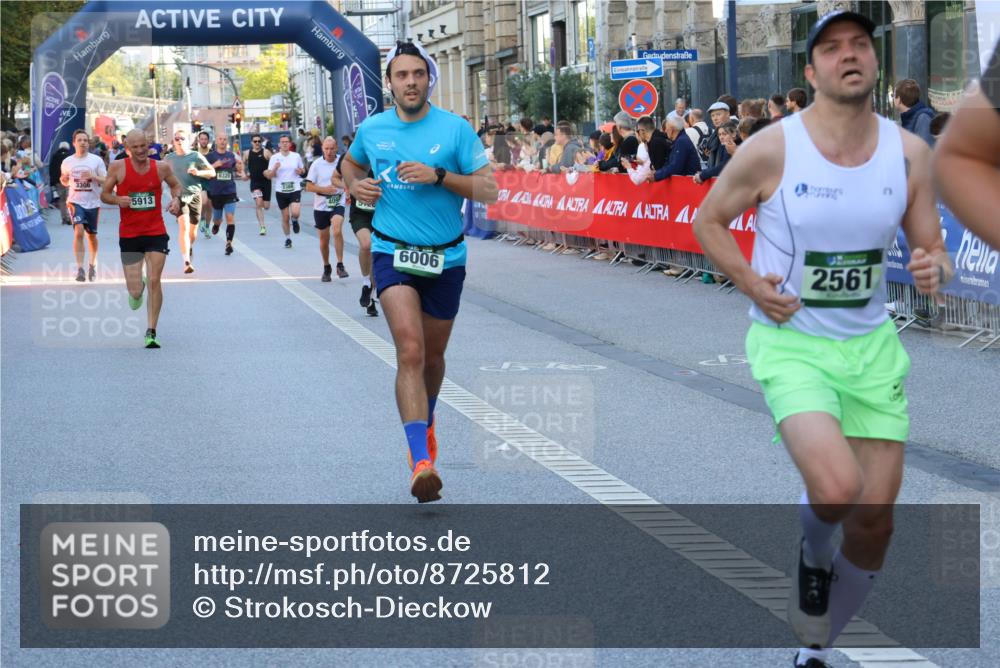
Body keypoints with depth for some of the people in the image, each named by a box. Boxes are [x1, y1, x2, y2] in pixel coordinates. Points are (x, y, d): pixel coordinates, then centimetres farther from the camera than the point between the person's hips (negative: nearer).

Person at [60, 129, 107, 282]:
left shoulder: (97, 160, -1)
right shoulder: (67, 162, 4)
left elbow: (106, 181, -3)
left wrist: (93, 176, -21)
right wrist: (63, 179, -7)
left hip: (93, 202, 1)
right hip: (76, 201, -1)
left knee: (92, 235, 12)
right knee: (79, 231, -18)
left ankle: (93, 265, 33)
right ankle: (80, 268, -19)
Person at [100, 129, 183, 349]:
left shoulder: (161, 167, -1)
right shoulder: (118, 167, -5)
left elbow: (176, 185, 18)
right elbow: (104, 194, 4)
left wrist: (176, 199, -3)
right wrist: (117, 199, -17)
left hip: (156, 233, 0)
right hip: (129, 235, 0)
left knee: (154, 281, -10)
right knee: (135, 291, -2)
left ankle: (151, 332, 1)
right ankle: (136, 291, 39)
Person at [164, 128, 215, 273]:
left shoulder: (196, 156, -1)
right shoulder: (169, 158, 5)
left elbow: (212, 172, -2)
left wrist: (199, 172, -19)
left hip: (194, 195, 1)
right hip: (179, 196, -1)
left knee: (193, 229, 9)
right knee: (183, 225, -20)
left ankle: (190, 247, 45)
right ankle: (187, 262, -29)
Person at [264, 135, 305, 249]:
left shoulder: (296, 156, 2)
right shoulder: (274, 158, -1)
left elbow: (303, 169, 17)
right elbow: (269, 176, 0)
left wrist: (301, 171, -7)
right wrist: (274, 168, -20)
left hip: (295, 189, -1)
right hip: (281, 191, 1)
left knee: (295, 212, -21)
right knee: (285, 217, 6)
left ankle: (295, 221, 16)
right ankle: (287, 238, 26)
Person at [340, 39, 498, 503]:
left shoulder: (454, 129, -6)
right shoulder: (372, 129, 2)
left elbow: (488, 190, -9)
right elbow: (351, 162, 24)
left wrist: (438, 175, -21)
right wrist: (355, 185, 2)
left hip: (446, 257, 1)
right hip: (393, 253, -1)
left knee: (433, 355, 16)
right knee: (410, 351, -19)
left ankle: (426, 424, 47)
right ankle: (421, 461, -27)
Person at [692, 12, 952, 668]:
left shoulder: (909, 152, -2)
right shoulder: (771, 150, -12)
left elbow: (931, 246, 8)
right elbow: (709, 222, 2)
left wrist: (935, 269, -15)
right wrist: (751, 283, -13)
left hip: (872, 346, 4)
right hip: (792, 344, -4)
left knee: (874, 523, 5)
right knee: (837, 490, -28)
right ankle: (814, 554, 11)